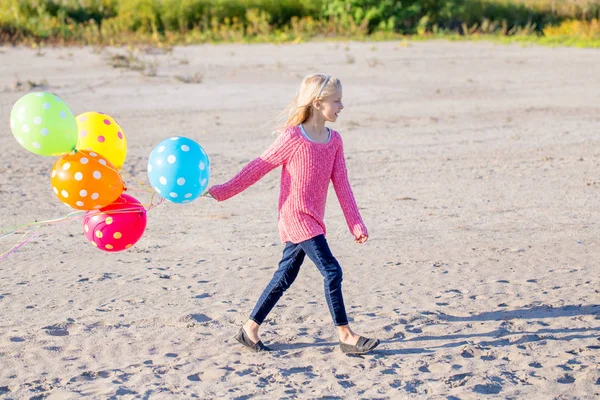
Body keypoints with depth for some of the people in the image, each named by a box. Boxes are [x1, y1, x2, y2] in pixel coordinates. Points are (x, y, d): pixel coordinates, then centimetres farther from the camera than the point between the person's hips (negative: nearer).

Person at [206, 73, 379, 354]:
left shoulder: (334, 140, 7)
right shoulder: (292, 138, -12)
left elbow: (342, 185, 8)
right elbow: (259, 167, -6)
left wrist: (356, 226, 4)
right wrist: (220, 192, -4)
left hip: (312, 221, 8)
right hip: (296, 217, -8)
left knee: (285, 277, 13)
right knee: (332, 271, -11)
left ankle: (250, 329, 24)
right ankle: (346, 336, -2)